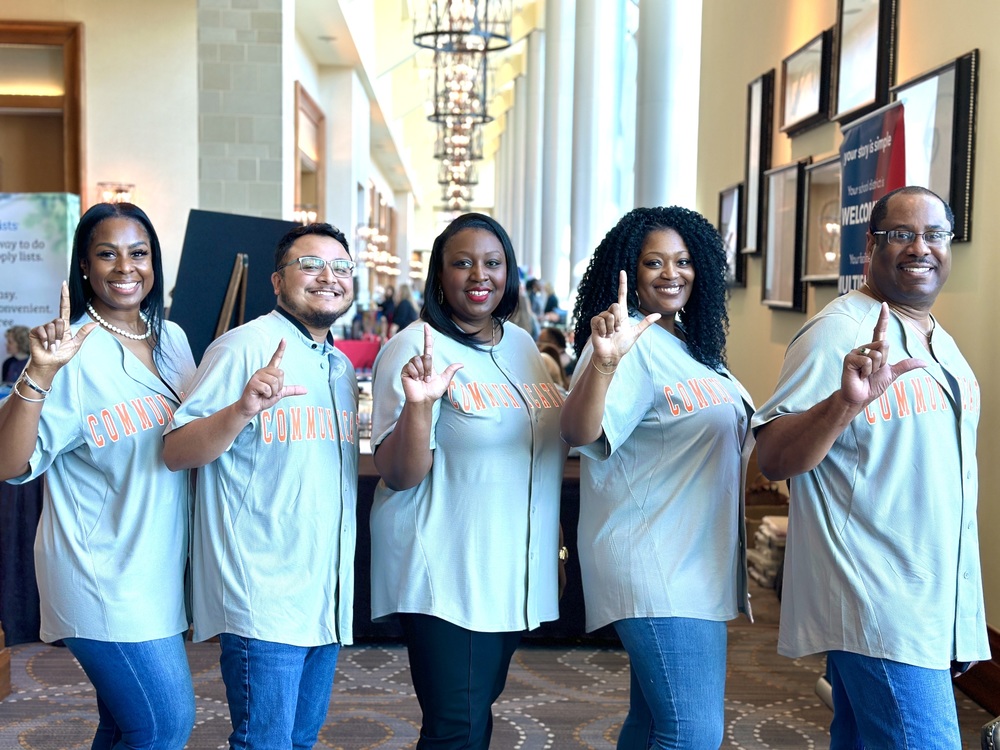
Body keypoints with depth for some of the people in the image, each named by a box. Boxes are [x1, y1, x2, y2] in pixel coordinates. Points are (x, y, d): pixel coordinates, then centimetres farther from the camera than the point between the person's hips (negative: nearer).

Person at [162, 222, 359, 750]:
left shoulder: (343, 367, 15)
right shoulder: (245, 346, -9)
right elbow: (175, 451, -15)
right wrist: (240, 411, -31)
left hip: (327, 601, 8)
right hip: (263, 601, -8)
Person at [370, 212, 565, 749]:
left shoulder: (522, 344, 7)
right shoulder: (415, 349, -14)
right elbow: (399, 476, -20)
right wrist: (418, 402, -33)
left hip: (513, 571, 7)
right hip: (444, 576, -7)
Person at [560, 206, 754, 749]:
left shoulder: (693, 344, 14)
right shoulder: (630, 340, -14)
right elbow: (579, 432, -33)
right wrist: (603, 360, -45)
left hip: (699, 563, 9)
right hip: (654, 571, -9)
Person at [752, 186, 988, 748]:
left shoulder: (942, 344, 14)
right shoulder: (839, 333, -13)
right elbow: (773, 459, -19)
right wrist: (845, 402, -37)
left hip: (936, 605, 8)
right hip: (878, 610, -8)